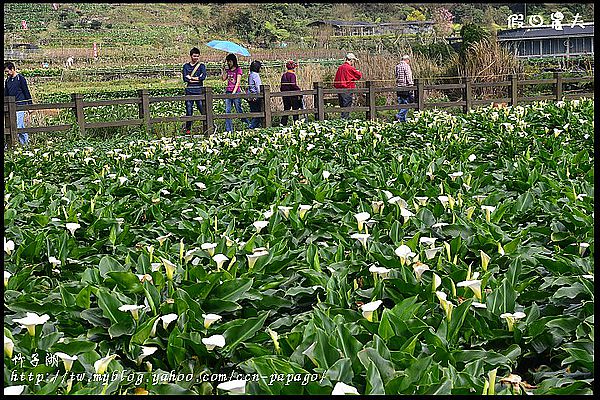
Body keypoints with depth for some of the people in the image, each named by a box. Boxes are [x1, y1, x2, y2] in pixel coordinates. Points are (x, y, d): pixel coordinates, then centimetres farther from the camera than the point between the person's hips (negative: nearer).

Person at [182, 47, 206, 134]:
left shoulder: (201, 65, 6)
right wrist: (197, 78, -7)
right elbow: (185, 78, -1)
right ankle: (188, 129, 10)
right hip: (189, 91, 2)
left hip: (199, 91, -2)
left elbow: (203, 77, -9)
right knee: (189, 110, 3)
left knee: (202, 109, -6)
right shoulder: (186, 66, 10)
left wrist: (191, 78, -5)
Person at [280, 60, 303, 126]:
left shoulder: (284, 75, 12)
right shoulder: (292, 74, -11)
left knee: (286, 109, 11)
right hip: (292, 95, -7)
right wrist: (298, 89, -13)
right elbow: (293, 85, -23)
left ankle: (283, 123, 7)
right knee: (295, 109, 2)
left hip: (285, 95, 7)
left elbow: (282, 86, 15)